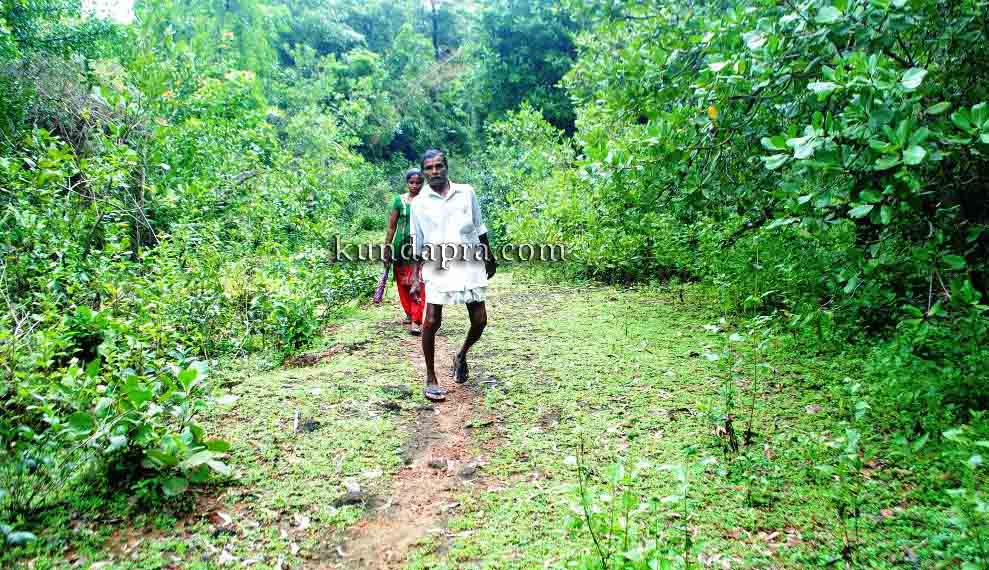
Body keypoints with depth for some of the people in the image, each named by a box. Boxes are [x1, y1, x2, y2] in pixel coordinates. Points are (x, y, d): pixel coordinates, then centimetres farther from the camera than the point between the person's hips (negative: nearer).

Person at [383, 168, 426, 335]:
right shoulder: (399, 200, 2)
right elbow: (392, 225, 5)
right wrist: (387, 247, 2)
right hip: (401, 245, 2)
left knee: (417, 284, -8)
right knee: (403, 283, 10)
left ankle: (416, 321, -9)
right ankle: (409, 313, 27)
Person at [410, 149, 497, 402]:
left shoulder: (466, 192, 5)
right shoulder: (420, 202, 3)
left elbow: (480, 229, 13)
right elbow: (417, 242, 9)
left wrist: (490, 259, 16)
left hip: (469, 264, 2)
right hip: (437, 266, -1)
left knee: (479, 320, 2)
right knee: (431, 322, -8)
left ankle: (461, 355, 32)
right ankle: (430, 378, 8)